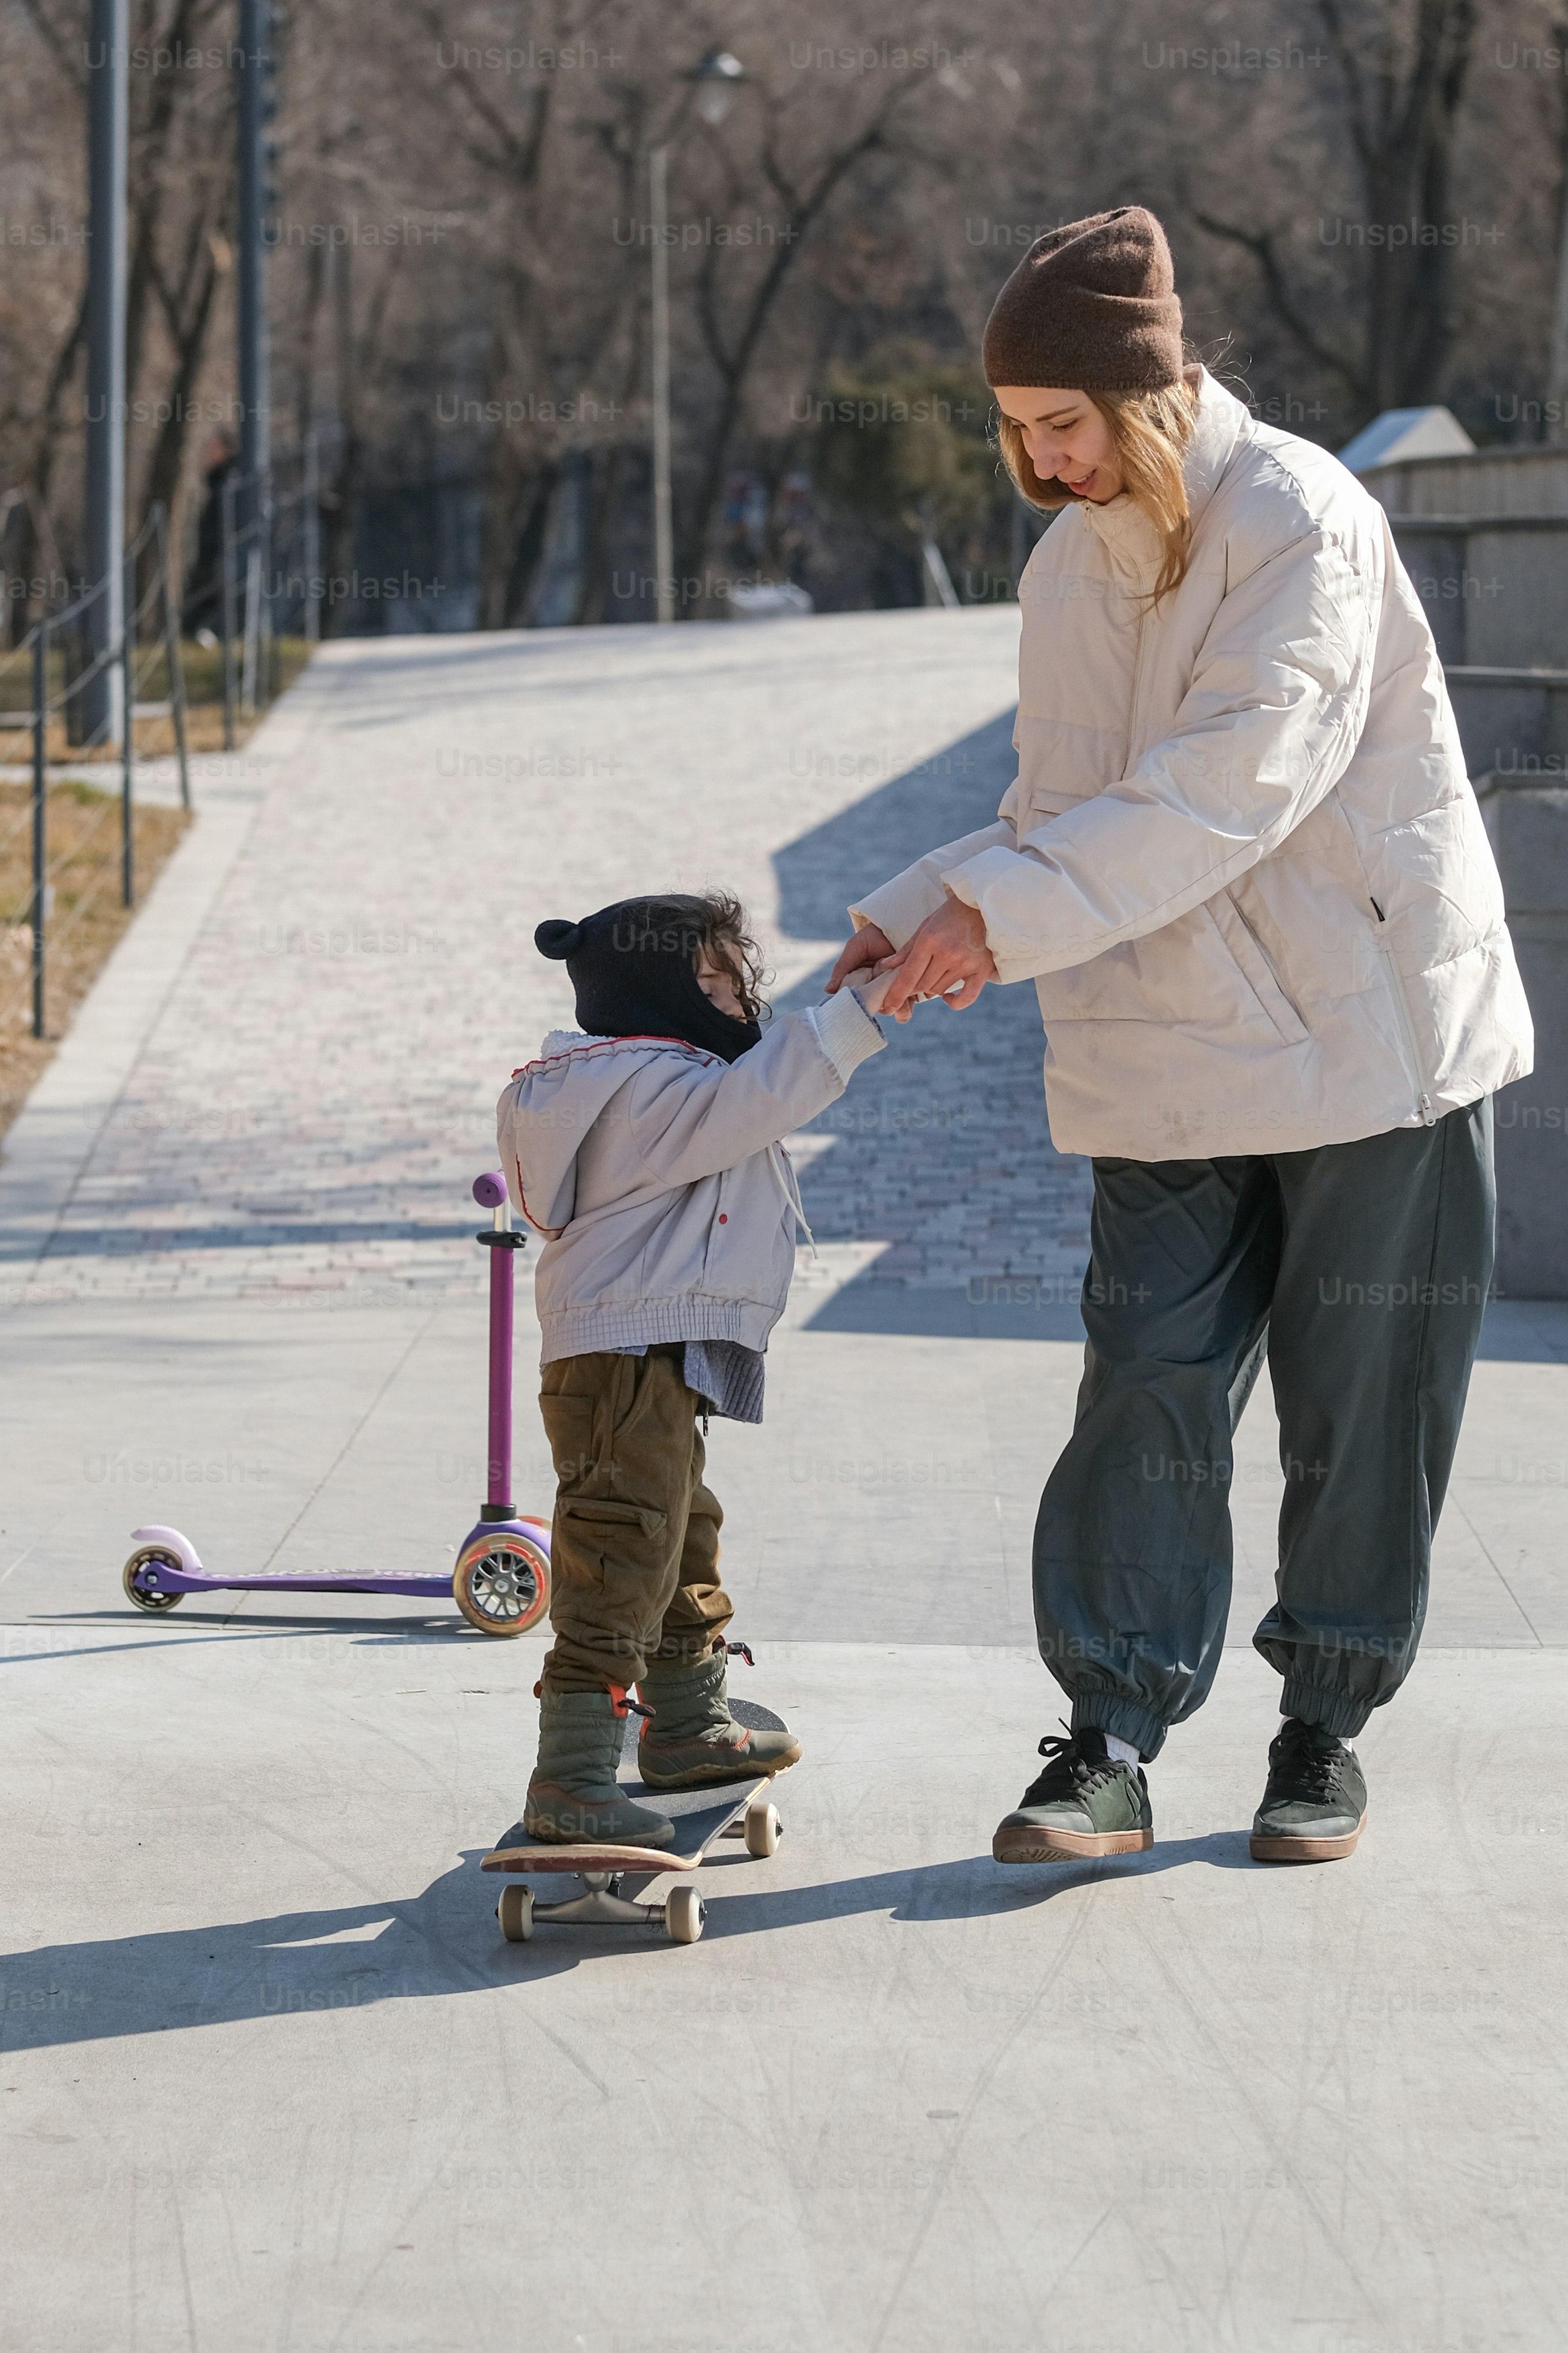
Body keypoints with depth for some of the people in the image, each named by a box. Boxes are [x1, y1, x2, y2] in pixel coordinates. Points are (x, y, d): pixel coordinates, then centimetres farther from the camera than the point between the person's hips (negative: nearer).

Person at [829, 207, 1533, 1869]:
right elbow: (1059, 810, 12)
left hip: (1372, 1032, -5)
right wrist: (913, 917, -5)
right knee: (1146, 1392, -3)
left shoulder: (1298, 518, -15)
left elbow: (1231, 784, -24)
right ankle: (1111, 1743, -2)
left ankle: (1326, 1729, 17)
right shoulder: (1069, 564, 8)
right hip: (1169, 1064, 5)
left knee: (1358, 1407, 4)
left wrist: (1012, 915, -27)